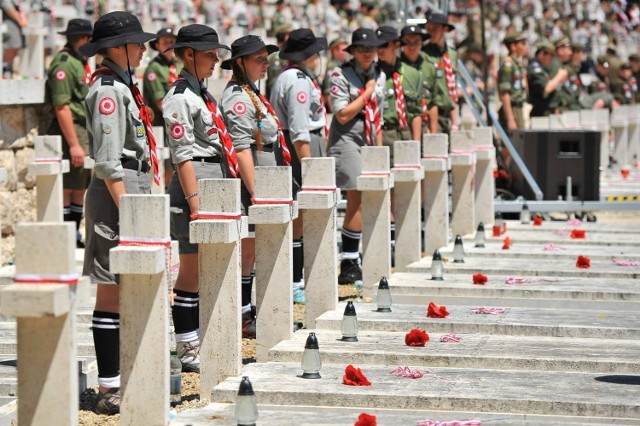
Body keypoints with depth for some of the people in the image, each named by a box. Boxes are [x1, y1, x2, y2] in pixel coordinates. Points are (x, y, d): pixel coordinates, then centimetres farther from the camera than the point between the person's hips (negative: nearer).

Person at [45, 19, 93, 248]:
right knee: (67, 188, -6)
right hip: (71, 132, -10)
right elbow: (61, 107, -21)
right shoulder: (64, 64, -15)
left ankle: (74, 238, 21)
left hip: (86, 130, 10)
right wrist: (73, 144, -23)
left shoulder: (81, 62, 16)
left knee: (81, 187, 13)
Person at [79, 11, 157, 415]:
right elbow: (108, 162, -19)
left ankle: (122, 380, 19)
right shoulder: (108, 90, -14)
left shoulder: (123, 85, 17)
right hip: (117, 196, -10)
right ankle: (110, 389, -2)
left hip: (134, 193, 10)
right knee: (112, 294, -6)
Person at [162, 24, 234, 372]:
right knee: (192, 272, -4)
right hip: (196, 182, -10)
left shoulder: (202, 93, 16)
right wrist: (195, 201, -21)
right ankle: (187, 350, 2)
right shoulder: (179, 97, -12)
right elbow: (183, 155, -17)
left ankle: (196, 343, 20)